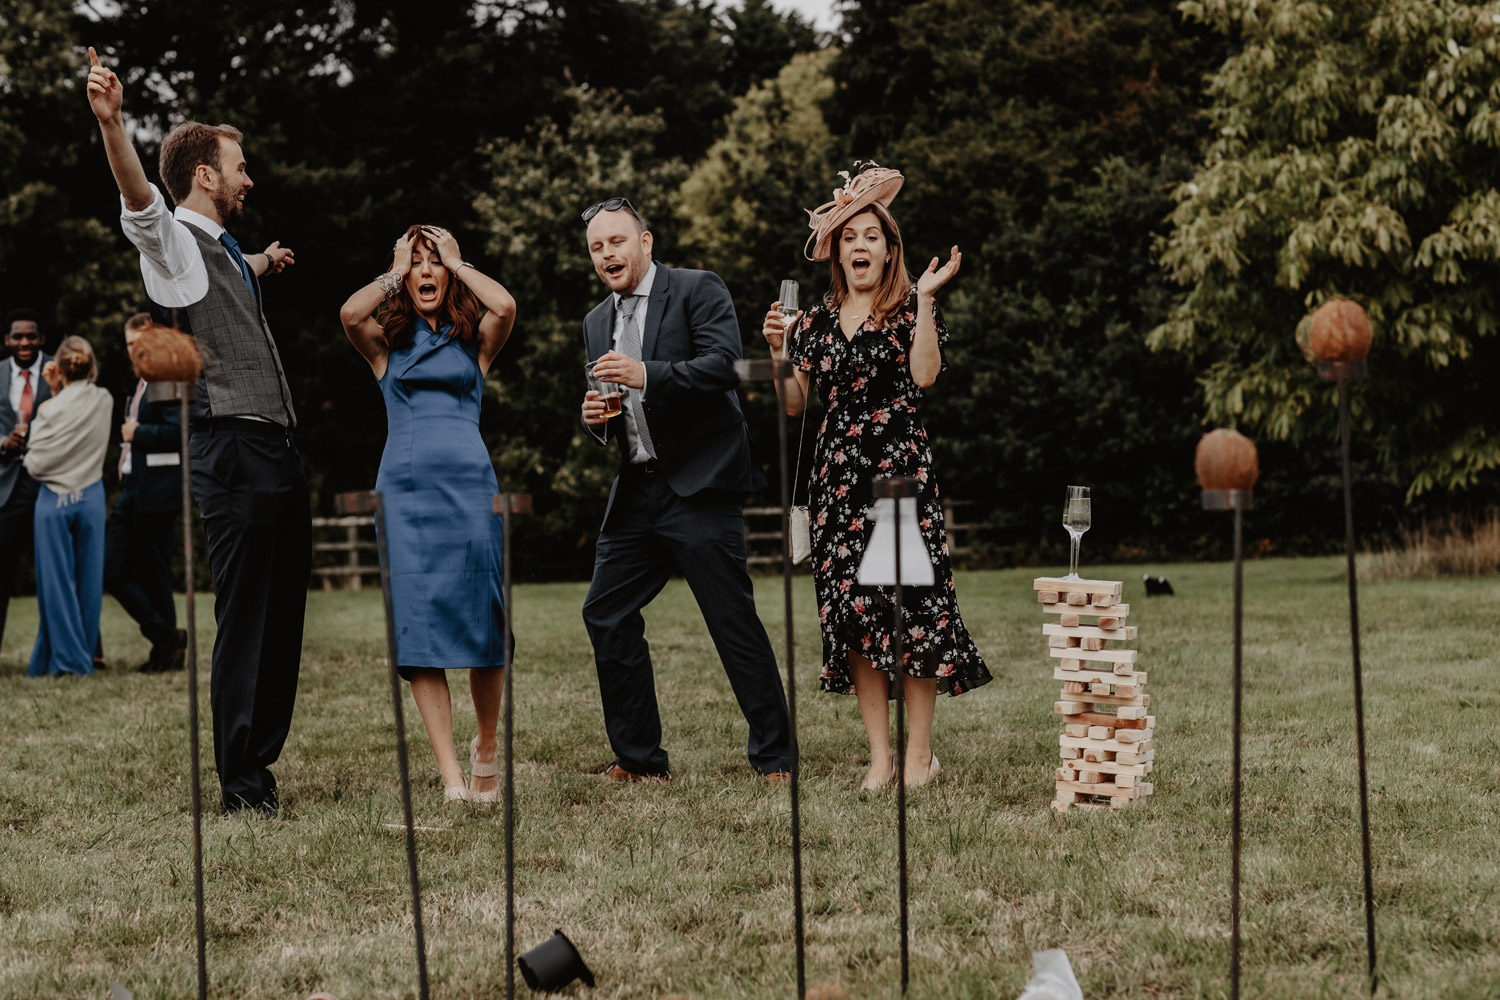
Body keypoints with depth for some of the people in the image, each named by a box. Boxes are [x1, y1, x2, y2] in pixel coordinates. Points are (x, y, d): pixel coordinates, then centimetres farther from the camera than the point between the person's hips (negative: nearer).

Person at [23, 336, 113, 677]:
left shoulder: (50, 409, -13)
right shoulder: (104, 402, -3)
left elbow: (35, 463, -6)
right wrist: (58, 392, 5)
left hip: (54, 500, -3)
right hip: (91, 498, 3)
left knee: (57, 580, 4)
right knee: (89, 578, 9)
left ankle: (66, 659, 3)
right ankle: (85, 657, 14)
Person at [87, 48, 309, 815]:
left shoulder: (222, 252, 22)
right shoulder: (173, 240, -4)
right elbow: (138, 197, -27)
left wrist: (264, 263, 67)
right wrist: (111, 125, -46)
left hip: (276, 455, 9)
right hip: (235, 455, -9)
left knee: (281, 616, 12)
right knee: (244, 618, -8)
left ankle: (260, 758, 21)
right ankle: (239, 782, -3)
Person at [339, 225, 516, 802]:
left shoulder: (474, 340, 14)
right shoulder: (386, 344, 15)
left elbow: (504, 307, -8)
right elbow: (350, 313, -7)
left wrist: (455, 261, 7)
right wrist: (394, 273, 8)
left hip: (469, 485, 0)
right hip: (404, 488, 0)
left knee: (483, 625, -2)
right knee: (419, 629, -8)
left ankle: (485, 748, 22)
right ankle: (450, 777, -9)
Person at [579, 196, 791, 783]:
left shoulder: (699, 290, -2)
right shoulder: (597, 322, 18)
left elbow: (721, 365, -16)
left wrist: (646, 375, -26)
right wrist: (596, 419, 1)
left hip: (699, 486, -7)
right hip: (636, 492, 7)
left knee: (734, 620, -7)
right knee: (606, 615, 4)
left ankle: (775, 759, 1)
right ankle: (641, 760, 14)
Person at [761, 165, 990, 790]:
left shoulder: (910, 308, 5)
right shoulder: (817, 321, 15)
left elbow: (925, 374, -12)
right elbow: (793, 404, 13)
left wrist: (925, 298, -14)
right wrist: (778, 352, -3)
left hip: (901, 463, -3)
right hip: (839, 473, 4)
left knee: (914, 602, -8)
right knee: (854, 609, -1)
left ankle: (920, 754, 0)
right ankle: (880, 755, 5)